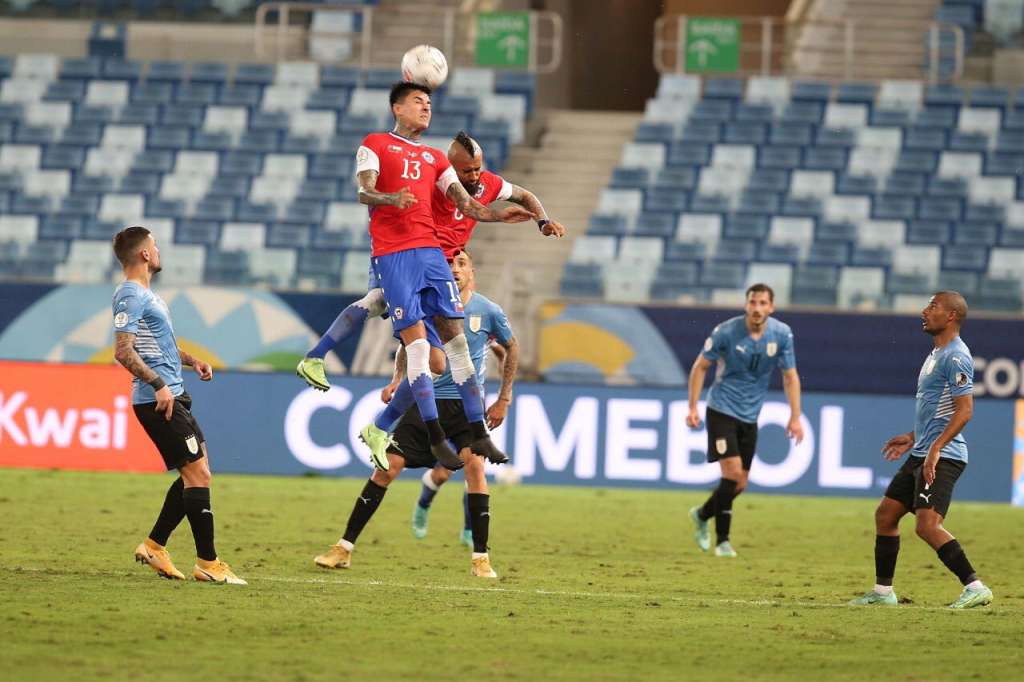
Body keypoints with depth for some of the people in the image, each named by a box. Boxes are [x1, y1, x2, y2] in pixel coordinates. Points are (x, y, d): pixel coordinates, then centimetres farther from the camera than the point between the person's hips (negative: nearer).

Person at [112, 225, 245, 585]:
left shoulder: (144, 294, 19)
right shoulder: (130, 296, -13)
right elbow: (123, 350, -22)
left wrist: (190, 360, 16)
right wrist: (159, 385, -27)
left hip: (172, 397, 11)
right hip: (158, 400, -11)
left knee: (196, 471, 13)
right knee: (197, 472, -10)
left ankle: (154, 545, 17)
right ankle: (207, 563, -8)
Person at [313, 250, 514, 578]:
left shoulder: (489, 312, -5)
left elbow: (511, 347, 12)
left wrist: (504, 399, 11)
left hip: (468, 403, -2)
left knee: (474, 464, -23)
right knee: (388, 465, -6)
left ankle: (481, 559, -14)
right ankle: (344, 548, 1)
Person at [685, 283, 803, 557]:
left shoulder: (782, 334, -6)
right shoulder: (726, 332, -15)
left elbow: (790, 376, 2)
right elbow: (700, 366, -4)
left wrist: (795, 417, -5)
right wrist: (693, 407, -8)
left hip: (749, 416, 4)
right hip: (722, 409, -4)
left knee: (740, 483, 8)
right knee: (733, 472, -17)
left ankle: (702, 515, 35)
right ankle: (722, 540, -6)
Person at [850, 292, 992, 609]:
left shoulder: (956, 357, -14)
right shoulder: (937, 354, 18)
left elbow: (964, 409, -22)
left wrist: (935, 448, -27)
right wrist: (913, 437, 27)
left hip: (942, 458, -11)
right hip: (922, 454, 11)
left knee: (928, 525, -21)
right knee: (885, 515, 14)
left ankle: (975, 588, -21)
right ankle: (883, 592, 23)